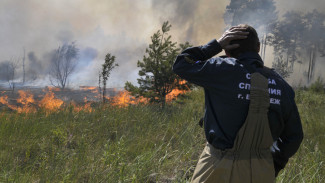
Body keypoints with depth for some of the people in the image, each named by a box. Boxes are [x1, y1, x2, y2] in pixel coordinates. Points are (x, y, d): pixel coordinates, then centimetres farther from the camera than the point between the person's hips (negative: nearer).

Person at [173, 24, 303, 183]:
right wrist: (274, 167, 22)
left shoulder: (223, 70, -12)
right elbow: (294, 136, 10)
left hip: (220, 168, -4)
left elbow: (181, 65, 1)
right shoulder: (281, 86, 2)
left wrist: (217, 44, 1)